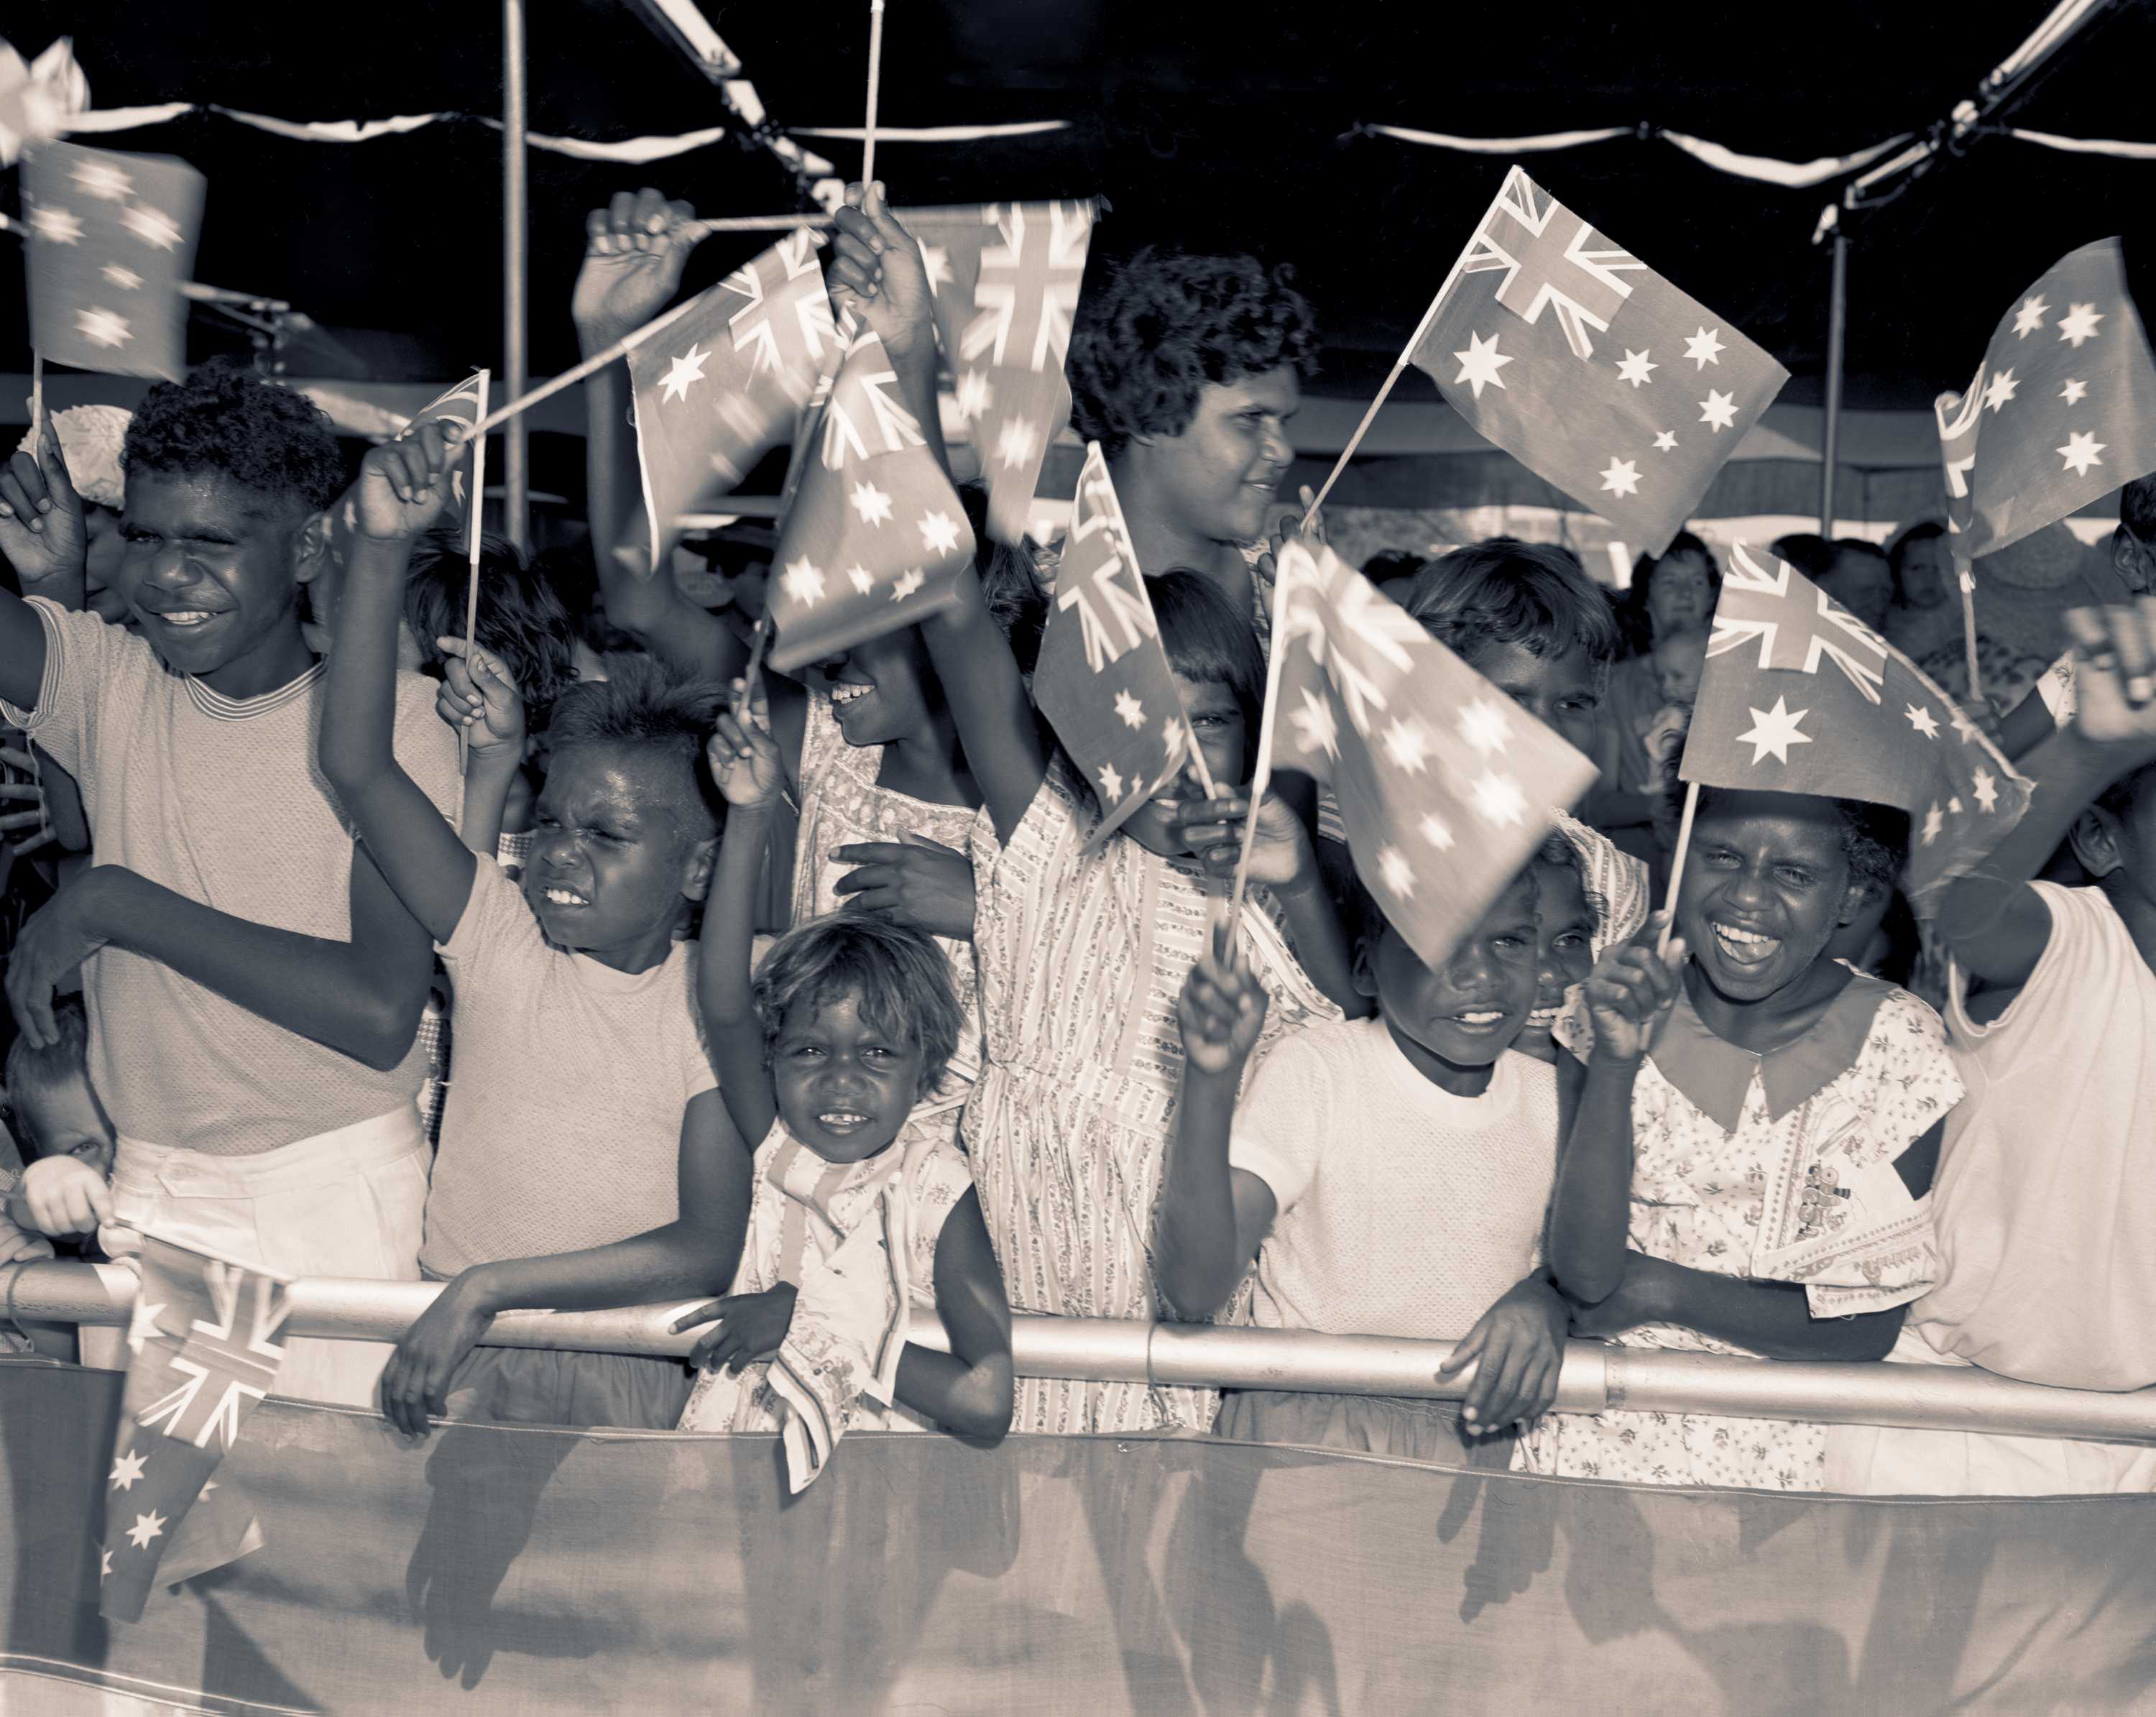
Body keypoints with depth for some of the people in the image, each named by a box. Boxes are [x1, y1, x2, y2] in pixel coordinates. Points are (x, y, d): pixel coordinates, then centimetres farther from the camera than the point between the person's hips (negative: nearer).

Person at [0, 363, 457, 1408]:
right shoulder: (112, 683, 0)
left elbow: (381, 1012, -23)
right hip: (148, 1196, 3)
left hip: (336, 1200, -3)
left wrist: (113, 903, -21)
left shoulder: (393, 715, -12)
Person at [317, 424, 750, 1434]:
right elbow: (357, 768, -12)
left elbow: (706, 1250, -13)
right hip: (445, 1330, 2)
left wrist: (490, 1289, -21)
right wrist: (383, 548, -22)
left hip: (616, 1362, -1)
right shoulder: (505, 938, 0)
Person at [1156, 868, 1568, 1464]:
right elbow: (1196, 1288, -16)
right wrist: (1210, 1079, -30)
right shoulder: (1312, 1072, -5)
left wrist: (1548, 1298, -5)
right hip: (1302, 1416, -5)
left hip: (1473, 1432, 6)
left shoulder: (1551, 1098, 8)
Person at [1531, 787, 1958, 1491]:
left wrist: (1660, 1289, -8)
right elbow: (1583, 1273, -12)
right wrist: (1615, 1063, -22)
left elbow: (1870, 1327, -4)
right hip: (1595, 1424, 0)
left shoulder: (1896, 1044, -5)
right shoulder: (1616, 1004, -2)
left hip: (1768, 1445, 0)